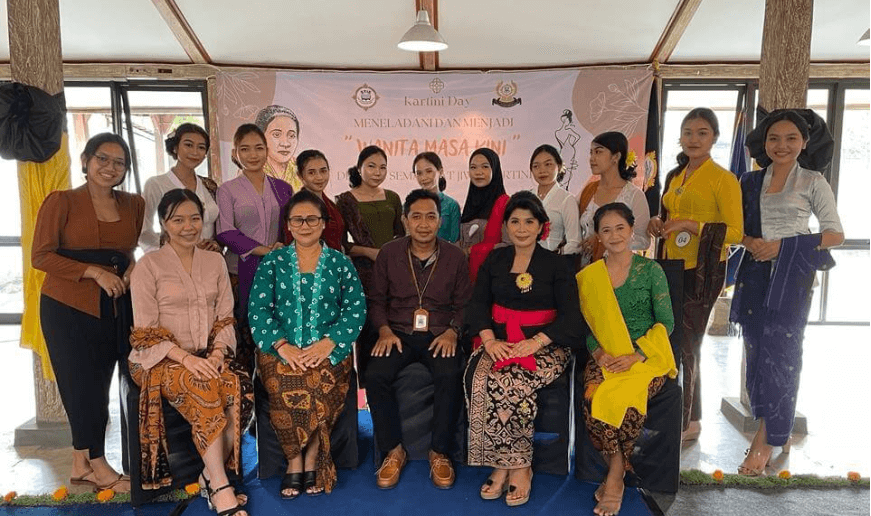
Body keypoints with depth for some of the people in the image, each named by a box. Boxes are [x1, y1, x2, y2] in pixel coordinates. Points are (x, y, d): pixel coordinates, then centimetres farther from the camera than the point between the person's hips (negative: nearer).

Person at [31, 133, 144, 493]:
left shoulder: (133, 205, 7)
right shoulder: (62, 201, -5)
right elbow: (41, 256, -9)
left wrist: (132, 270, -1)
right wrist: (94, 272, -17)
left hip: (115, 308, 5)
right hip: (68, 308, -4)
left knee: (97, 387, 11)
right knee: (82, 386, 2)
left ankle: (82, 465, 25)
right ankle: (99, 467, 16)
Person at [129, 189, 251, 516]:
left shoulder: (215, 261, 12)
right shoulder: (148, 266, -1)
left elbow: (225, 317, 9)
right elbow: (146, 332, -7)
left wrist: (218, 352, -10)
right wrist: (186, 358, -20)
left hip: (208, 357, 4)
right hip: (162, 359, -3)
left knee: (241, 391, -27)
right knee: (204, 389, -34)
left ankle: (213, 474, -9)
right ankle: (221, 488, -25)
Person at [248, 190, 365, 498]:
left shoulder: (340, 263, 10)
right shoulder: (271, 262, 11)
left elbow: (356, 308, 2)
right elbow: (258, 310, 1)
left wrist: (328, 342, -14)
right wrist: (282, 345, -15)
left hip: (329, 349, 0)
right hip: (281, 348, 1)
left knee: (322, 383, -31)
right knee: (286, 385, -30)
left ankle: (310, 459, -8)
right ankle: (297, 461, -7)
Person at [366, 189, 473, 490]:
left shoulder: (455, 257, 3)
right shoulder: (389, 254, 5)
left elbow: (463, 304, 7)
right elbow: (378, 300, 10)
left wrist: (452, 332, -11)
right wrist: (384, 330, -7)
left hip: (440, 335, -1)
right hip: (399, 333, 1)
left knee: (451, 377, -31)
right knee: (375, 375, -27)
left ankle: (440, 453, -9)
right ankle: (393, 450, -7)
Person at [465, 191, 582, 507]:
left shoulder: (556, 265, 4)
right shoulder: (495, 260, 13)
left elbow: (570, 317, -3)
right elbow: (478, 304, 6)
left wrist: (535, 342, -17)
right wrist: (489, 340, -12)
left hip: (544, 346, -3)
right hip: (500, 341, 3)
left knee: (508, 383, -31)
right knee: (478, 381, -27)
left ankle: (517, 466, -11)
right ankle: (510, 466, -14)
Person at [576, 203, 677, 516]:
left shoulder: (651, 270, 2)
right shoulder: (588, 276, 9)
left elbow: (666, 322, -1)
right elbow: (584, 324, 10)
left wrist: (635, 356, -13)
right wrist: (598, 352, -10)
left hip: (646, 355, -2)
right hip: (605, 357, 2)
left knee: (624, 398, -31)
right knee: (593, 397, -28)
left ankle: (614, 478, -9)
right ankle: (617, 473, -4)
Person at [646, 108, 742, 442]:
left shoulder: (722, 178, -8)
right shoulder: (674, 176, 13)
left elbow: (735, 232, -12)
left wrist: (692, 226, -21)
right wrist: (659, 224, 4)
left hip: (703, 271, -7)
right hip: (673, 267, 7)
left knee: (684, 346, -4)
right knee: (683, 345, 13)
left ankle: (682, 424, 9)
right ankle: (691, 418, 28)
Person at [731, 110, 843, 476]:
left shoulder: (813, 182, 2)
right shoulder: (751, 181, 12)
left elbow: (835, 234, -1)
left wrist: (783, 246, -12)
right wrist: (750, 242, -8)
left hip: (793, 275, -3)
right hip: (756, 274, 4)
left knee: (780, 350, -6)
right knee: (757, 348, 4)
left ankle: (766, 439, 3)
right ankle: (779, 431, 20)